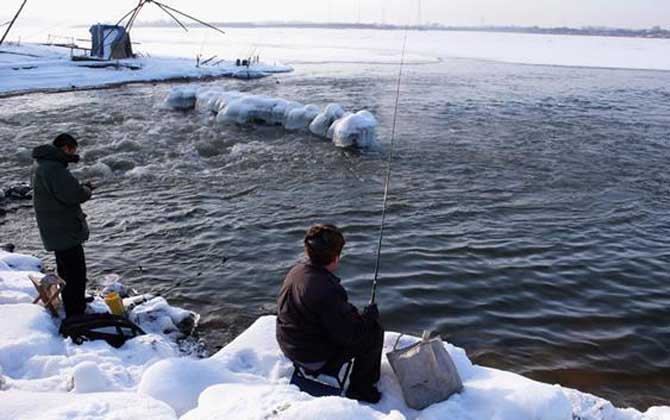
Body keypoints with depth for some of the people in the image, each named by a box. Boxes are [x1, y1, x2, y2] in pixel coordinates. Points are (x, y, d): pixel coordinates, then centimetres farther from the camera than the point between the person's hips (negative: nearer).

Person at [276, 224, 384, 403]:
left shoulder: (296, 271, -5)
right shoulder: (327, 291, -33)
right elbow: (349, 335, -25)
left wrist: (351, 313, 11)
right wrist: (370, 314, -8)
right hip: (315, 359, -9)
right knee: (375, 330, 0)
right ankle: (360, 388, 17)